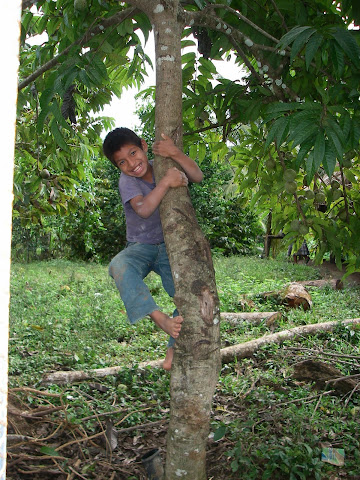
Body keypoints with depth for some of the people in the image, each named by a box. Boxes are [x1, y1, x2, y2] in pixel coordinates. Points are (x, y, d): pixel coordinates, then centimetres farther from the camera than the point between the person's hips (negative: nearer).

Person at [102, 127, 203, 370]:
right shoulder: (127, 181, -11)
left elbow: (197, 176, -18)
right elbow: (143, 209, -30)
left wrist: (176, 154, -31)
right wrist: (166, 182, -35)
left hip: (170, 246, 2)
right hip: (141, 247, -2)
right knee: (119, 266, -37)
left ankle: (174, 347, -1)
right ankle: (160, 318, -41)